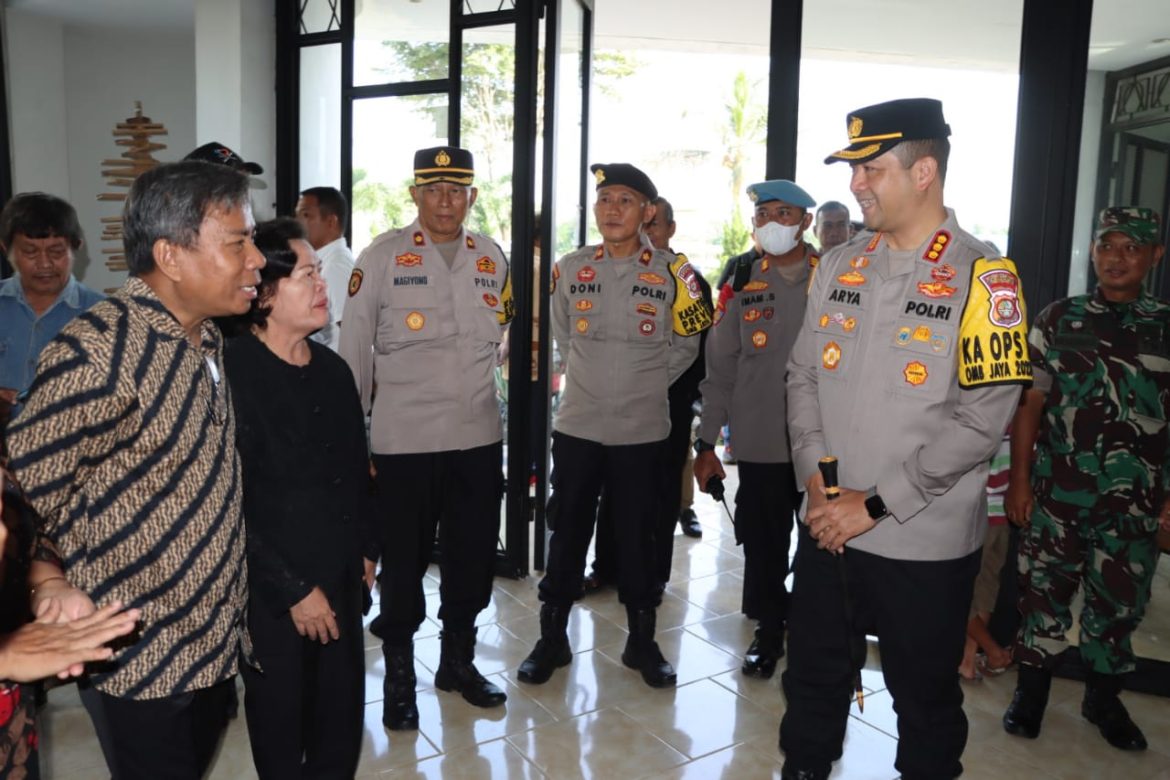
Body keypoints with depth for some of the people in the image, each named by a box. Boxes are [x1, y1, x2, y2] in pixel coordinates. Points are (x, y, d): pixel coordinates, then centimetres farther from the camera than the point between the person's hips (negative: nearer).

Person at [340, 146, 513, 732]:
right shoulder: (383, 256, -5)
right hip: (404, 440, -3)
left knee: (472, 556, 15)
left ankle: (458, 659, 37)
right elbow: (353, 350, -3)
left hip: (479, 437, 4)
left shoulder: (492, 259, 7)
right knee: (404, 562, 10)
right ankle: (398, 675, 31)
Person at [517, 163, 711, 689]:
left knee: (638, 536, 9)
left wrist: (646, 385, 7)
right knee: (567, 533, 10)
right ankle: (552, 639, 25)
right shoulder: (570, 269, 1)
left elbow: (685, 345, 7)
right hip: (576, 426, 2)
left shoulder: (671, 273, -4)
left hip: (642, 431, -1)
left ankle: (642, 641, 26)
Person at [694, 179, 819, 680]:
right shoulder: (742, 281, 3)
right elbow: (720, 368, 4)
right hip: (758, 443, 1)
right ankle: (769, 632, 32)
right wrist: (706, 442, 4)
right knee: (763, 545, 10)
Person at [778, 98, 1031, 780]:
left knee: (926, 699, 15)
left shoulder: (981, 276, -10)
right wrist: (816, 483, -4)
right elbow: (804, 377, 8)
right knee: (813, 683, 18)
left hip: (925, 541, -4)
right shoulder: (838, 267, 6)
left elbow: (982, 419, -16)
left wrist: (875, 505, -16)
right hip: (827, 529, 4)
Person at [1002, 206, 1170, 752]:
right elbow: (1029, 404, 1)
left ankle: (1103, 699, 32)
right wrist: (1018, 480, -4)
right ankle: (1030, 693, 25)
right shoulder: (1057, 319, 1)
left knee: (1118, 605, 13)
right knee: (1043, 594, 9)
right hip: (1055, 495, -1)